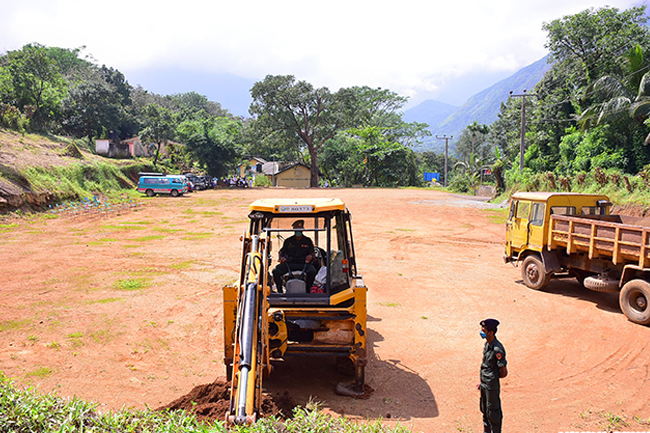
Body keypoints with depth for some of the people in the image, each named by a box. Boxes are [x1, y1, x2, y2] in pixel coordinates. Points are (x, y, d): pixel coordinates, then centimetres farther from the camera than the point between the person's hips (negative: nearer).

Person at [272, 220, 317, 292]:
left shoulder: (308, 241, 15)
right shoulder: (288, 241, 17)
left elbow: (312, 253, 13)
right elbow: (282, 252, 18)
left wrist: (310, 256, -12)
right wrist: (282, 257, -6)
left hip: (303, 263, -1)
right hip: (289, 263, 1)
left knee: (312, 271, -35)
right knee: (276, 271, -26)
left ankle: (307, 290, -17)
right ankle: (280, 291, -13)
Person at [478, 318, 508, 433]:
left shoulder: (497, 349, -25)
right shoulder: (487, 344, 3)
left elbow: (504, 373, -21)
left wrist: (493, 378, -5)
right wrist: (482, 382, 15)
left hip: (492, 386, -9)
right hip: (484, 384, 9)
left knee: (493, 412, 6)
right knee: (484, 410, 21)